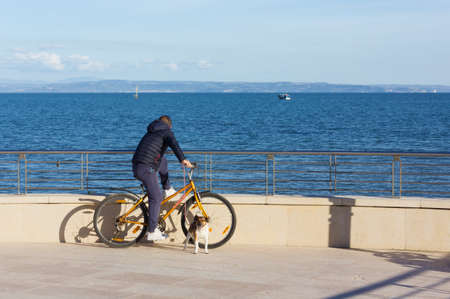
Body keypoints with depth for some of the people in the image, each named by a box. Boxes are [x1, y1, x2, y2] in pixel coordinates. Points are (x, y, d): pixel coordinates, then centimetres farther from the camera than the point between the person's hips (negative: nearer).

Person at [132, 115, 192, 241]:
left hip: (136, 166, 8)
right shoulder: (166, 132, 3)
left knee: (162, 160, 29)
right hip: (146, 169, -8)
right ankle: (152, 232, -5)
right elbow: (174, 144, -20)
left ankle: (167, 189, 29)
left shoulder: (150, 132, 26)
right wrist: (182, 159, -32)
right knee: (156, 198, -4)